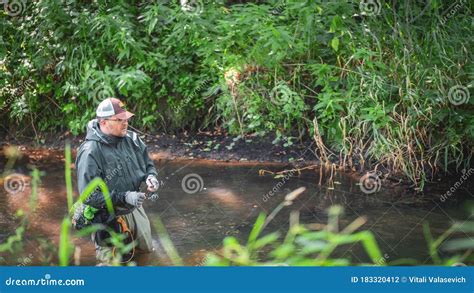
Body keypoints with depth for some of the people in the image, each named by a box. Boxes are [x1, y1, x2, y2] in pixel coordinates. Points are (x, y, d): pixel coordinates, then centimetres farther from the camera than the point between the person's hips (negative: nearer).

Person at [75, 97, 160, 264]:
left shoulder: (131, 139, -10)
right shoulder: (90, 153, -28)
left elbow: (147, 162, 8)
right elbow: (89, 196, -28)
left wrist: (151, 176, -15)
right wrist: (124, 197, -34)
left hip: (135, 209, 6)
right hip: (110, 218, -6)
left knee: (146, 248, 24)